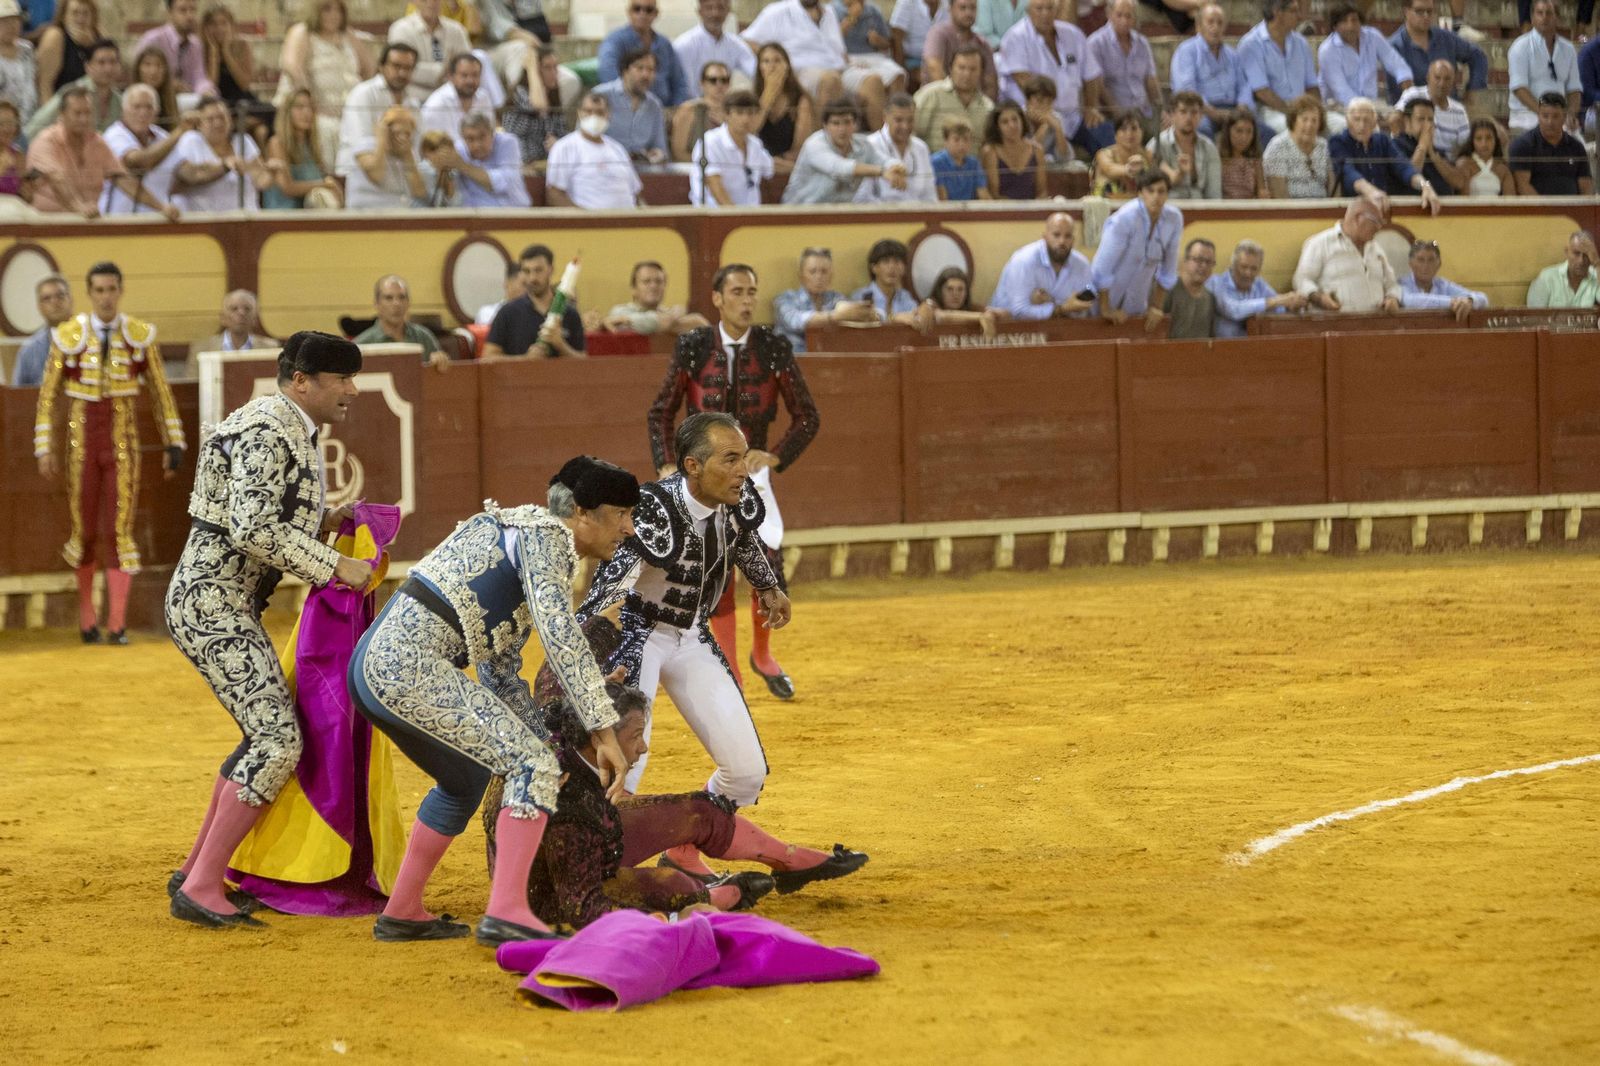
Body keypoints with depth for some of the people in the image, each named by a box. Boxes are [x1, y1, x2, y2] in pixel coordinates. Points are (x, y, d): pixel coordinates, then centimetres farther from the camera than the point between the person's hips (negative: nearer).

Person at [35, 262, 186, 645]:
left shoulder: (140, 336, -4)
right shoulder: (68, 336, -6)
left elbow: (161, 394, 4)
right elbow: (47, 397, -1)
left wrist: (173, 443, 2)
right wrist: (45, 450, -5)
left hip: (123, 446, 0)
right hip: (82, 445, 0)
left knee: (120, 531, -7)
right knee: (85, 532, 6)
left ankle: (116, 624, -4)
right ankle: (86, 614, 28)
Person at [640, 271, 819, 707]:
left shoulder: (773, 347, -4)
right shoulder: (693, 346, -4)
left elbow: (807, 417, -1)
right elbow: (660, 413, 3)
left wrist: (775, 457, -16)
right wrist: (667, 467, -10)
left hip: (750, 471, 0)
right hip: (700, 469, 0)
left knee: (767, 556, -15)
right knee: (713, 576, -2)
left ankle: (762, 652, 8)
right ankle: (728, 674, 8)